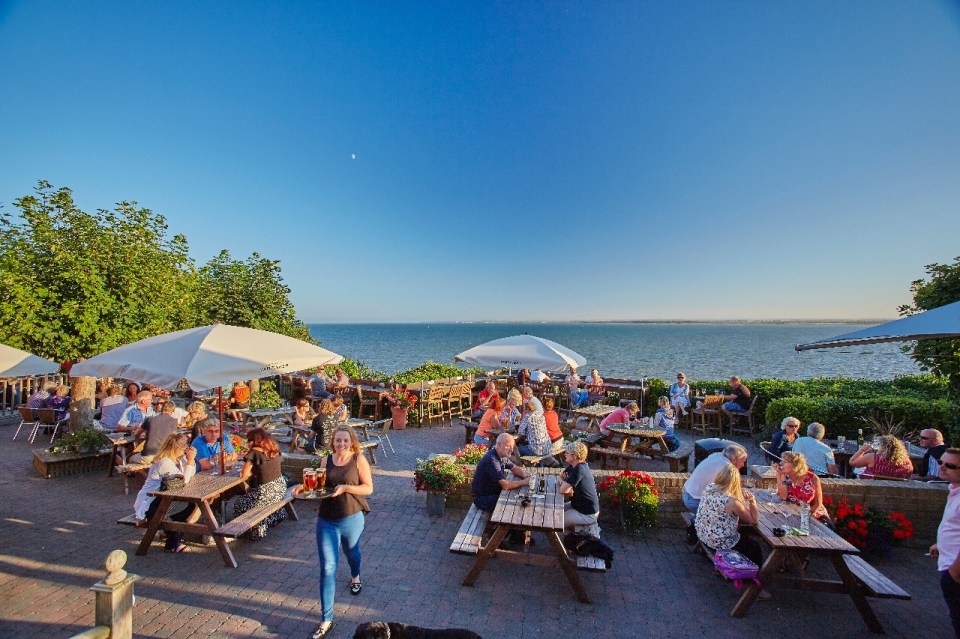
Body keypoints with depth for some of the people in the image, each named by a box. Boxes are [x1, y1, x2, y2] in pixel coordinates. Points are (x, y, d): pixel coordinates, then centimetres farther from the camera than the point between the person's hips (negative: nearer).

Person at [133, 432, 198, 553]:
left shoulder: (177, 458, 3)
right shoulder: (165, 462, -26)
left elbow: (191, 475, 0)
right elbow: (184, 479, -30)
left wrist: (191, 459, -13)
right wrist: (190, 460, -29)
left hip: (159, 500, 9)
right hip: (147, 506, -9)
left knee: (192, 503, -3)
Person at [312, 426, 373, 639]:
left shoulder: (359, 460, -14)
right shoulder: (326, 460, -3)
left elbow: (368, 488, -13)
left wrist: (345, 488, -25)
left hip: (351, 519, -1)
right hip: (326, 520, 2)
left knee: (351, 551, 27)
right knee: (327, 568, 1)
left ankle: (355, 576, 60)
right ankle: (327, 619, 14)